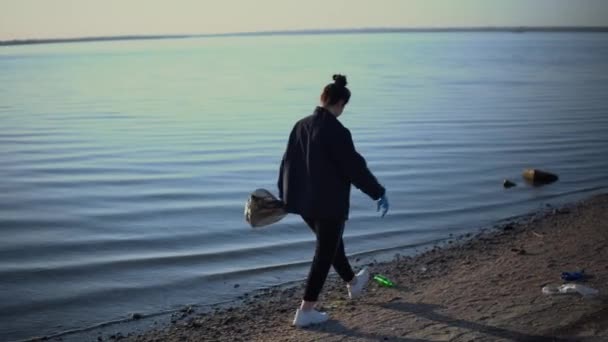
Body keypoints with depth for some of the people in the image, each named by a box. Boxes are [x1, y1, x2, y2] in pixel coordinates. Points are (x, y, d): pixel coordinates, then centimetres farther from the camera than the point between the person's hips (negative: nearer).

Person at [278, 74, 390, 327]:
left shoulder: (301, 125, 2)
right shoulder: (337, 132, -19)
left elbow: (287, 162, 9)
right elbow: (355, 167, -17)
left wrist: (284, 194, 20)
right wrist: (379, 193, -6)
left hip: (303, 201, 8)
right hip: (330, 203, -8)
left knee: (331, 243, 26)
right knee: (324, 254, 5)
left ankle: (353, 283, 48)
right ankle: (305, 311, 7)